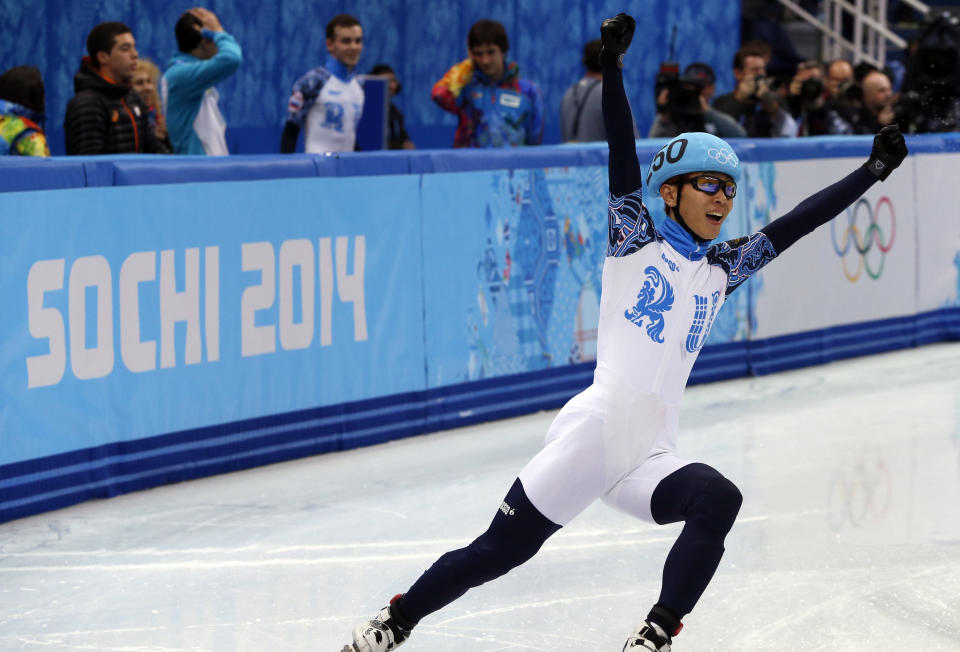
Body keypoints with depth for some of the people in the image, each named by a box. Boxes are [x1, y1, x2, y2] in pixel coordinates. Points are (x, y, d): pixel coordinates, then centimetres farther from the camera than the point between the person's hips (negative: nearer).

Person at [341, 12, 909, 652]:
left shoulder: (721, 271, 18)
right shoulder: (635, 243, 6)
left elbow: (798, 221, 19)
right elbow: (623, 156, -6)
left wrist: (873, 169, 19)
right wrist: (612, 64, -17)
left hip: (651, 455, 4)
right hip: (595, 429, -4)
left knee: (718, 499, -25)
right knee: (500, 550, -7)